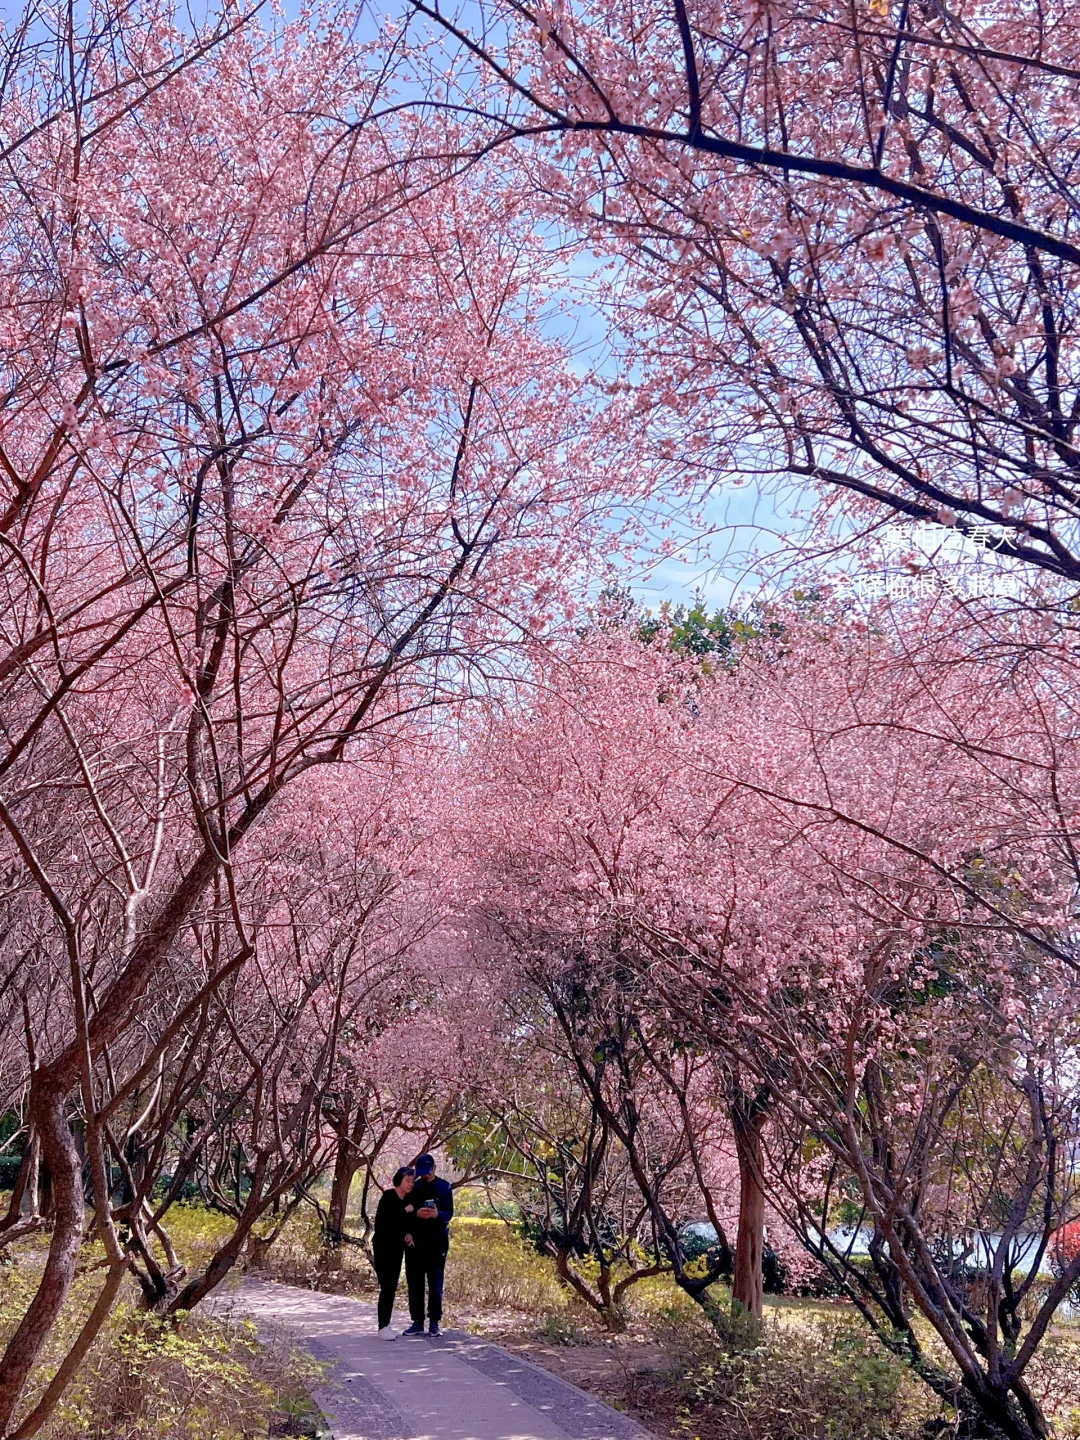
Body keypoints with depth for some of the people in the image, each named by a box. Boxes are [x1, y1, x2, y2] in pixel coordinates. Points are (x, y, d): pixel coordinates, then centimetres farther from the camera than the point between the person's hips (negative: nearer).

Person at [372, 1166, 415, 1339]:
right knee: (387, 1287, -10)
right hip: (383, 1247, -7)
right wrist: (405, 1211, -21)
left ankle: (386, 1325, 15)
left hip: (397, 1248, 7)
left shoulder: (408, 1199, 7)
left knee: (392, 1288, 8)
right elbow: (383, 1220, -25)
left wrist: (408, 1233, -2)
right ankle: (382, 1327, -5)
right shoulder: (388, 1196, -13)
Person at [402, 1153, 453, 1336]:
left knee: (435, 1283, 1)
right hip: (415, 1241, 3)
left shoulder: (444, 1187, 2)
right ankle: (417, 1322, 12)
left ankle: (434, 1323, 7)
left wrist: (436, 1214, -25)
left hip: (436, 1242, -2)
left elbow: (449, 1214, -3)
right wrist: (416, 1214, -18)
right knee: (414, 1282, 4)